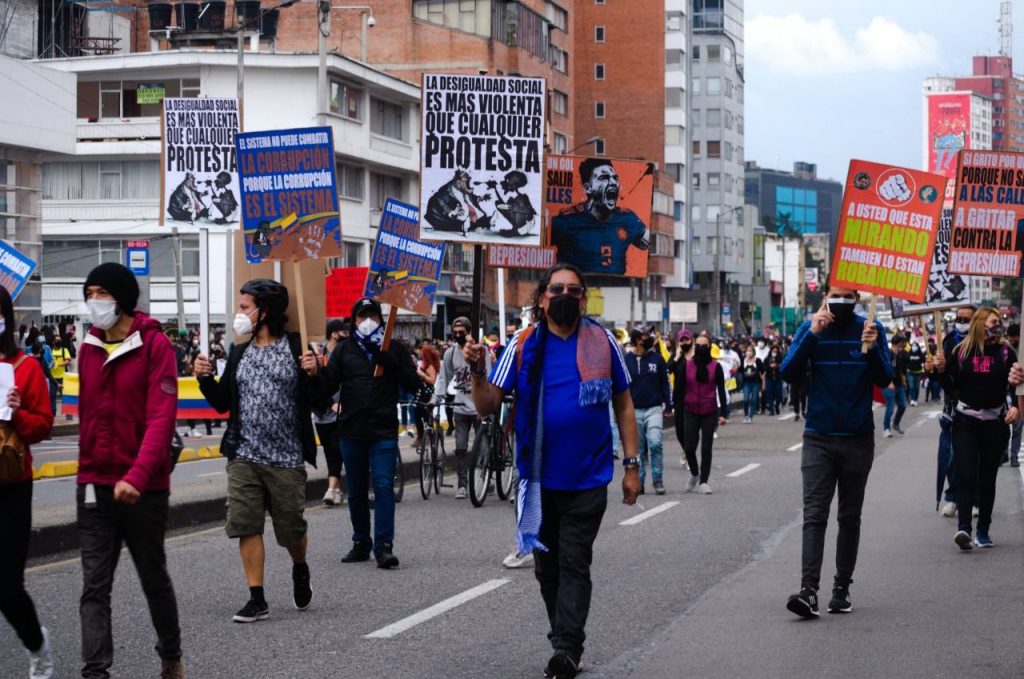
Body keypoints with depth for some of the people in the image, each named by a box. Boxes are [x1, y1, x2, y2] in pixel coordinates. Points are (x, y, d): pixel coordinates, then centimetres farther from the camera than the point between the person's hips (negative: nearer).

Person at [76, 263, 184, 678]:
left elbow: (162, 417, -18)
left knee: (154, 578, 13)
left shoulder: (155, 345, -10)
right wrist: (87, 470, 10)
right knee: (95, 587, -4)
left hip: (143, 488, -4)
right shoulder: (88, 348, 7)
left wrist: (136, 476, -29)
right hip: (94, 487, 4)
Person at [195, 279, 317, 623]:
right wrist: (205, 377, -1)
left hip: (286, 458, -4)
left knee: (291, 527, 6)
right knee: (246, 526, -3)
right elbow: (223, 403, 15)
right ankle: (257, 599, 3)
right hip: (244, 456, 4)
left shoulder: (297, 348, -5)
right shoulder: (239, 353, 10)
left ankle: (300, 571, 37)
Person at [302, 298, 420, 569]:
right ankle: (361, 544, 23)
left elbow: (413, 383, -3)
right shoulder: (344, 350, 7)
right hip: (351, 432, 2)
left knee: (383, 486, -10)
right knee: (357, 491, 11)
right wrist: (315, 374, -21)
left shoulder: (394, 349, 6)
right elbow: (326, 389, 0)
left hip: (384, 432, -2)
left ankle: (384, 546, -9)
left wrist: (389, 361, -15)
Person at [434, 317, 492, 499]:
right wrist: (436, 398, -9)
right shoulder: (450, 353, 5)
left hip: (480, 408, -3)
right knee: (461, 448, -1)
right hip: (461, 407, 3)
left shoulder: (481, 351, -5)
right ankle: (462, 484, 3)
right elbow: (443, 377, 6)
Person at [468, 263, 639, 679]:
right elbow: (488, 406, -2)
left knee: (574, 565, -4)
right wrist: (477, 371, -21)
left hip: (588, 478, -2)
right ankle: (568, 645, 24)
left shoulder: (602, 342, -2)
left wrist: (631, 465, 2)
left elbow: (624, 406, 6)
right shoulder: (524, 345, -1)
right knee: (547, 567, 11)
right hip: (539, 478, 2)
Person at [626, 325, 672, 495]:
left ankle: (658, 480, -4)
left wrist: (668, 406, 3)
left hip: (654, 410, -1)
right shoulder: (627, 361, 4)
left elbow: (665, 384, 8)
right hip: (634, 411, 1)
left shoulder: (657, 359, 5)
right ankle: (639, 481, 14)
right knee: (638, 449, 5)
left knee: (655, 444, -14)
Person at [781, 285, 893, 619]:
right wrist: (812, 335, -18)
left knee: (850, 517, 9)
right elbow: (789, 373, -9)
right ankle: (809, 590, -20)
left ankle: (842, 588, 17)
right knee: (814, 515, -11)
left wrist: (872, 349, -22)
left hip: (858, 439, 1)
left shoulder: (871, 329, 0)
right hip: (819, 438, -1)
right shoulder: (810, 328, 0)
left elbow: (885, 379, -5)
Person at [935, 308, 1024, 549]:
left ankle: (983, 531, 14)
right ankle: (963, 527, -22)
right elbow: (951, 386, 6)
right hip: (965, 421, -1)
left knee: (988, 476, 7)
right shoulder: (961, 351, 1)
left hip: (995, 423, 1)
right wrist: (942, 369, -11)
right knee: (965, 473, -13)